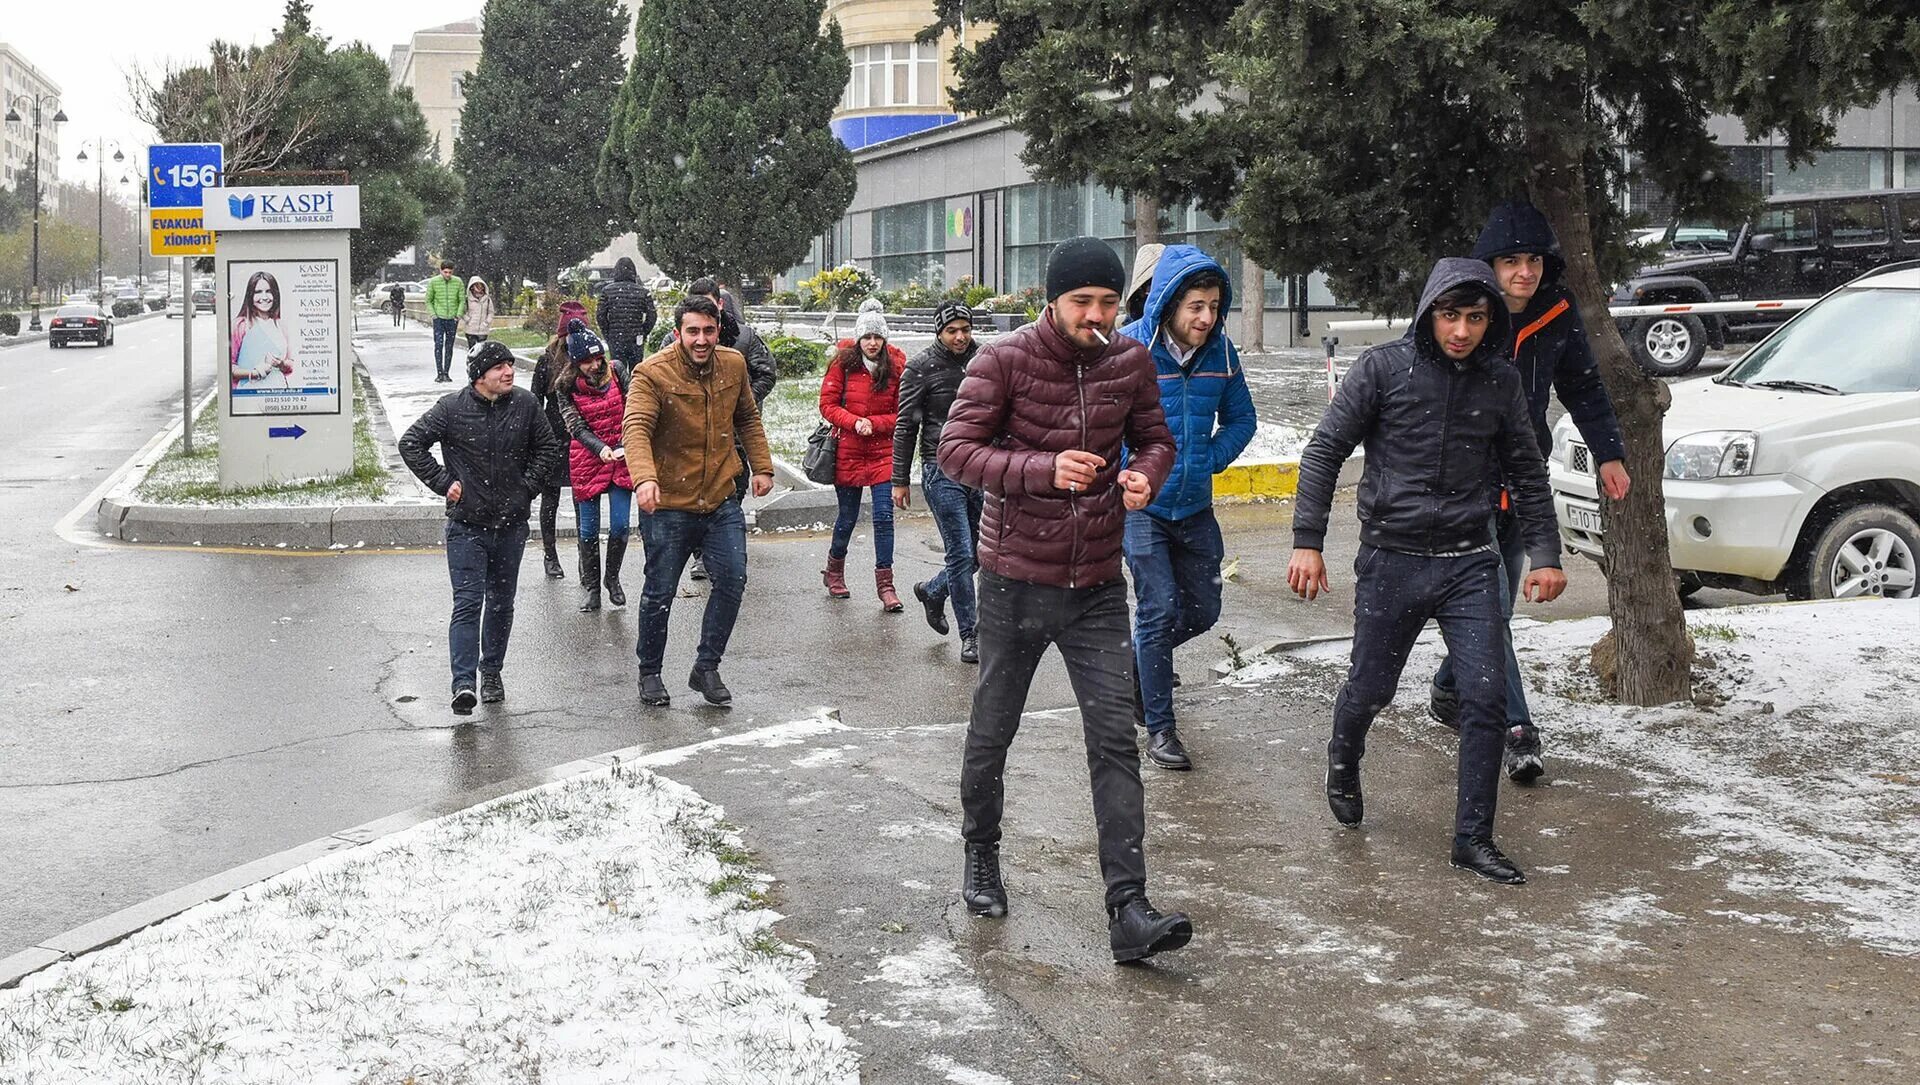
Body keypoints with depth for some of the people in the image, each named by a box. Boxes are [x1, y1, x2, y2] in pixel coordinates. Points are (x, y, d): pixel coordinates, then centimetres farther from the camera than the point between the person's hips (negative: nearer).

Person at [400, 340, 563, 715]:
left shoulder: (525, 404, -1)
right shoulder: (452, 408, -9)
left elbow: (548, 447, 13)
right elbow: (411, 444, -3)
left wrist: (528, 485, 2)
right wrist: (443, 482, -8)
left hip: (511, 524, 3)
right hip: (467, 525, -3)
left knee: (501, 604, 14)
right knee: (468, 603, -10)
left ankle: (492, 672, 29)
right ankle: (463, 683, -14)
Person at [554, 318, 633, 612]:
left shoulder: (616, 370, -3)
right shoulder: (566, 386, -5)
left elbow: (631, 410, -4)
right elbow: (575, 425, -12)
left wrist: (625, 446, -18)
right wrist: (600, 448, -29)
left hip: (621, 458, 1)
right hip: (586, 461, -1)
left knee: (620, 526, -1)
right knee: (589, 529, 4)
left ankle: (613, 578, 22)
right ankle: (592, 588, 16)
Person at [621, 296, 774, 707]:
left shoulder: (733, 365, 1)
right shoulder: (652, 374, -17)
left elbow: (747, 418, 18)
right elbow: (635, 428, -30)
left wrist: (762, 466, 12)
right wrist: (644, 477, -46)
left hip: (721, 502, 5)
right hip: (668, 506, -4)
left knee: (732, 581, 1)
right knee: (660, 593, 6)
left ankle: (707, 668, 18)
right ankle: (649, 673, 25)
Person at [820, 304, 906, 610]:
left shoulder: (896, 366, -1)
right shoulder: (843, 363, -3)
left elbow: (901, 413, 2)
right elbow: (827, 404, -3)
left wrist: (872, 423, -12)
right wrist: (854, 422, -17)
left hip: (883, 451, 0)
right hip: (848, 451, 0)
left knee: (884, 516, -6)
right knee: (848, 517, 10)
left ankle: (885, 584, 0)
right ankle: (834, 570, 34)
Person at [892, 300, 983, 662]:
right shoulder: (921, 367, -5)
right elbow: (905, 426, -2)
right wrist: (900, 480, -3)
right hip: (942, 470, -5)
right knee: (961, 554, -6)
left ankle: (932, 591, 36)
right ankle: (970, 635, 4)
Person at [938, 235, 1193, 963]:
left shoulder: (1130, 362, 0)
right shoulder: (1003, 362, -12)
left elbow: (1155, 437, 12)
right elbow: (957, 450, -15)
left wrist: (1146, 474, -12)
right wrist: (1044, 470, -30)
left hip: (1097, 587, 2)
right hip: (1015, 581, -2)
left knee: (1115, 741, -5)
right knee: (992, 732, 13)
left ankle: (1128, 912, -6)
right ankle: (980, 858, 39)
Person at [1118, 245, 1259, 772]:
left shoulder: (1221, 351, -1)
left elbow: (1241, 420, 12)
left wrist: (1208, 462, -1)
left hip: (1194, 506, 5)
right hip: (1141, 505, -5)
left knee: (1202, 610, 11)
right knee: (1159, 609, -6)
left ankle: (1138, 656, 40)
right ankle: (1159, 727, 6)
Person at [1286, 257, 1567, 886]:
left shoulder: (1500, 382, 4)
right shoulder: (1383, 368, -6)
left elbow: (1527, 474, 14)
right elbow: (1324, 452, -4)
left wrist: (1546, 555, 8)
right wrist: (1308, 541, -11)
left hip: (1469, 563, 2)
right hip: (1391, 561, -2)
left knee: (1486, 697, -7)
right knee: (1371, 689, 10)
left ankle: (1473, 837, 4)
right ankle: (1343, 764, 44)